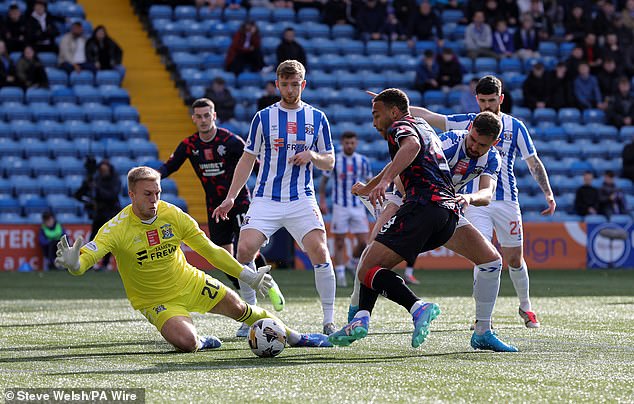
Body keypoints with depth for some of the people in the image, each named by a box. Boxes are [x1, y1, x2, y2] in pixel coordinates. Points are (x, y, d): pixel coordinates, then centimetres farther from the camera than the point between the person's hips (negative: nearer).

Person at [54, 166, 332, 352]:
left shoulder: (173, 216, -12)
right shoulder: (117, 228, -23)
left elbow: (210, 250, -2)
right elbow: (86, 257, -33)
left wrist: (247, 275, -3)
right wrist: (73, 263, -59)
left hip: (191, 284, 4)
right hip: (156, 301, -4)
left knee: (239, 308, 9)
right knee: (186, 342, -29)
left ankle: (294, 336, 34)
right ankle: (201, 342, 11)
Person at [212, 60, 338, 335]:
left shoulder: (317, 118, 7)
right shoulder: (264, 117, 5)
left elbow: (329, 163, 11)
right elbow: (248, 159, 11)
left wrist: (312, 156, -12)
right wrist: (230, 198, 5)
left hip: (302, 200, 0)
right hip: (266, 199, 0)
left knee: (320, 252, -18)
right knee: (245, 249, -17)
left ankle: (329, 321, -7)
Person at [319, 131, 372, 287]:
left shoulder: (363, 161, 5)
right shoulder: (334, 161, -2)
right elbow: (323, 181, 6)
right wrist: (322, 201, -3)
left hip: (358, 207, 2)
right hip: (340, 207, -2)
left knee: (363, 242, -2)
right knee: (339, 242, -2)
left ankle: (353, 263, 25)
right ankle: (340, 275, 4)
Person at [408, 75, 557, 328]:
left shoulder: (515, 127, 2)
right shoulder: (467, 123, 4)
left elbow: (534, 163, 4)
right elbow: (427, 116, 1)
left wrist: (548, 194, -6)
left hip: (506, 200, 0)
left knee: (514, 260, 8)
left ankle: (526, 307, 29)